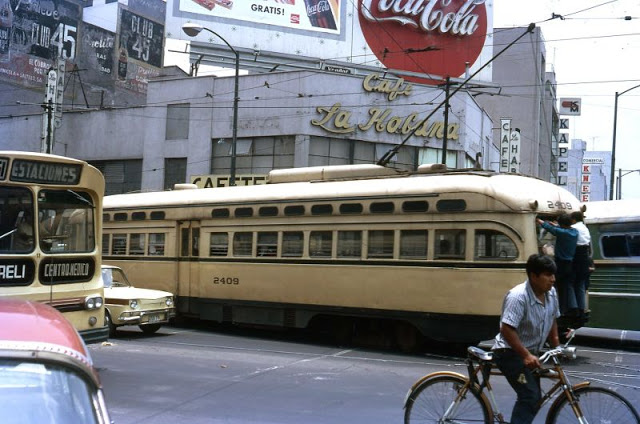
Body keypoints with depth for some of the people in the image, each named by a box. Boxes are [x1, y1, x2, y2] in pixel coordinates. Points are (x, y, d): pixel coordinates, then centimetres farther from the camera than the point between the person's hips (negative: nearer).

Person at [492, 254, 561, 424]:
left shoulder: (551, 293, -2)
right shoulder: (518, 296, -26)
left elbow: (552, 321, 13)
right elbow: (506, 329, -29)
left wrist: (557, 349, 9)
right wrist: (526, 355, -29)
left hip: (530, 353, 9)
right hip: (510, 352, -9)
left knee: (534, 399, 15)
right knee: (530, 396, -21)